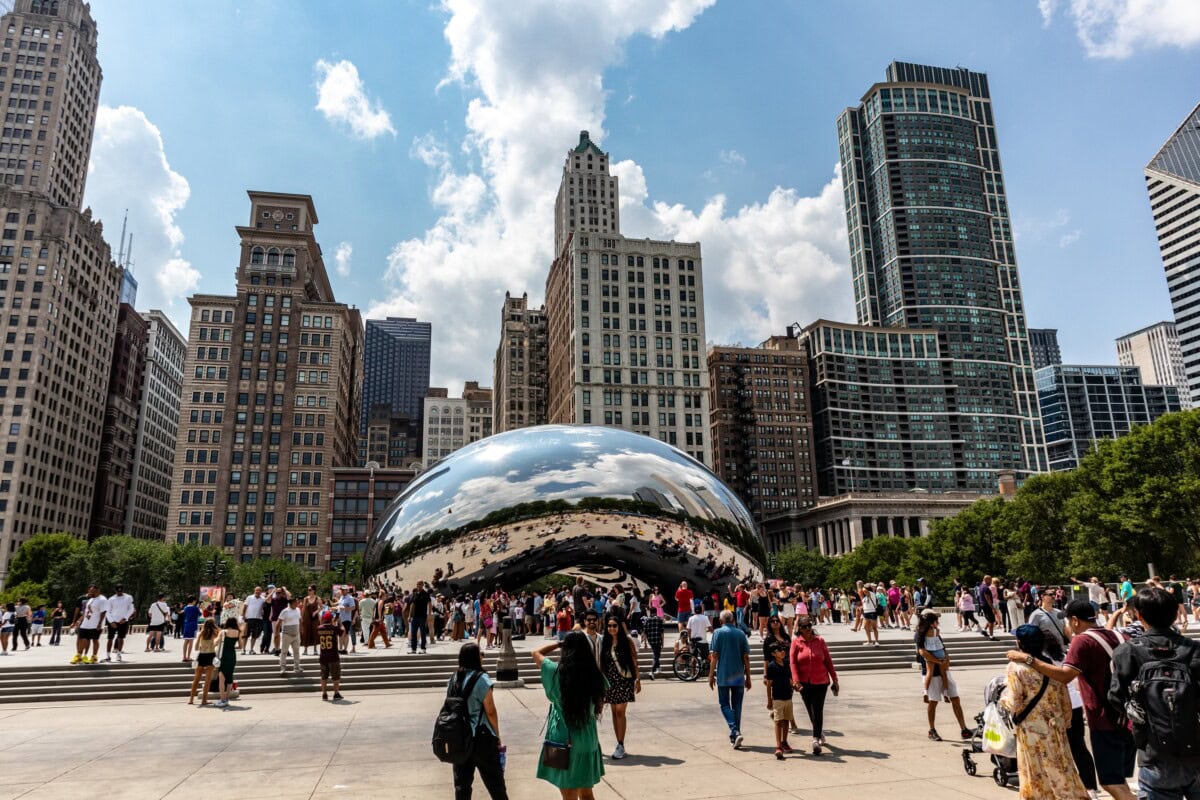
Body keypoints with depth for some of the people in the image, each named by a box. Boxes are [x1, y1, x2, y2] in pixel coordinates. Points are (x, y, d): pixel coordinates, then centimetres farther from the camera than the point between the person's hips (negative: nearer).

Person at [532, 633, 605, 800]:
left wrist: (558, 644, 11)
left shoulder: (557, 672, -14)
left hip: (563, 740, -3)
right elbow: (600, 707, 6)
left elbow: (536, 653, 3)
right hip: (588, 740, 3)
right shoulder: (595, 674, -7)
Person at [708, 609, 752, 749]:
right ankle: (734, 736, 16)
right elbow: (746, 657, 3)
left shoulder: (718, 633, -4)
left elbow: (714, 656, -8)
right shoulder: (740, 633, 4)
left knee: (725, 704, 6)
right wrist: (748, 677, 10)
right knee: (737, 705, 13)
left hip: (723, 676, -3)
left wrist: (711, 675, -1)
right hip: (739, 676, 3)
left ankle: (735, 731, -13)